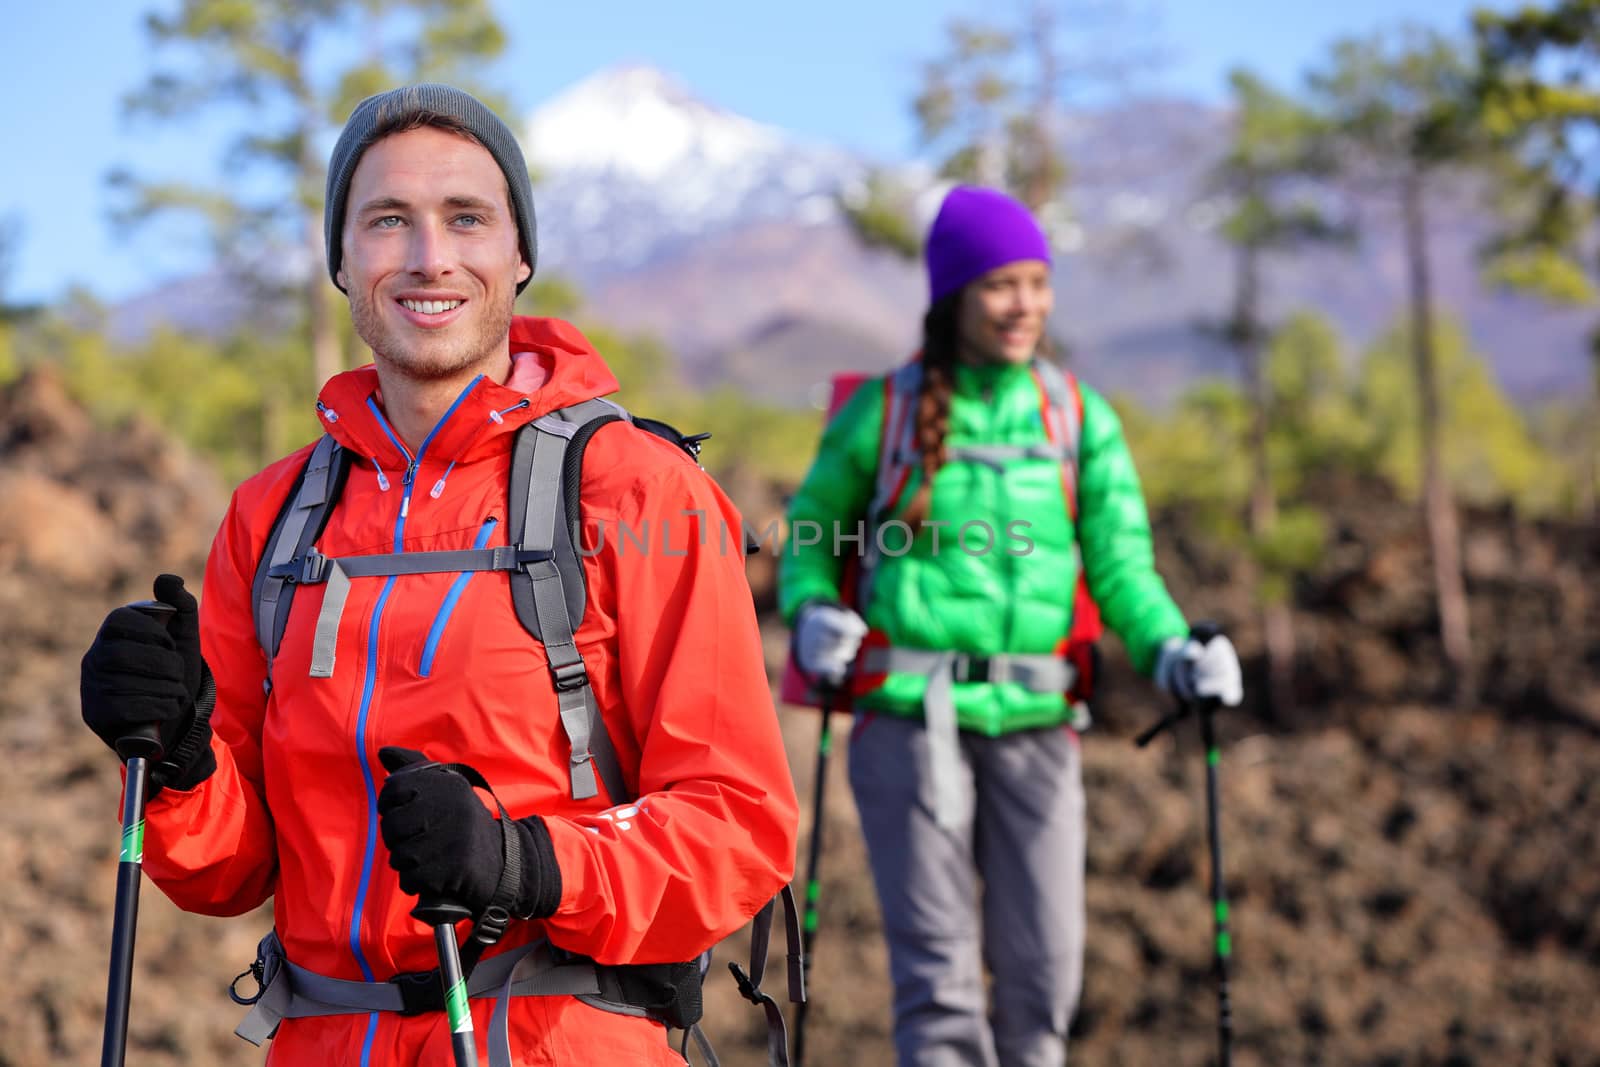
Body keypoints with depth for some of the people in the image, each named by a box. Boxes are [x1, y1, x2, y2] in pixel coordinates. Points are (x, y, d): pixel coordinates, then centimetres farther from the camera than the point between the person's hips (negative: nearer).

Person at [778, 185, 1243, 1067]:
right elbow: (810, 529, 13)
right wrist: (811, 613, -7)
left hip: (1033, 720, 2)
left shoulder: (1080, 418, 8)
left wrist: (1170, 649, -13)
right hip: (909, 716, -2)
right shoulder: (884, 409, 3)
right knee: (938, 969, -4)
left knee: (1043, 965, 1)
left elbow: (1120, 562, 5)